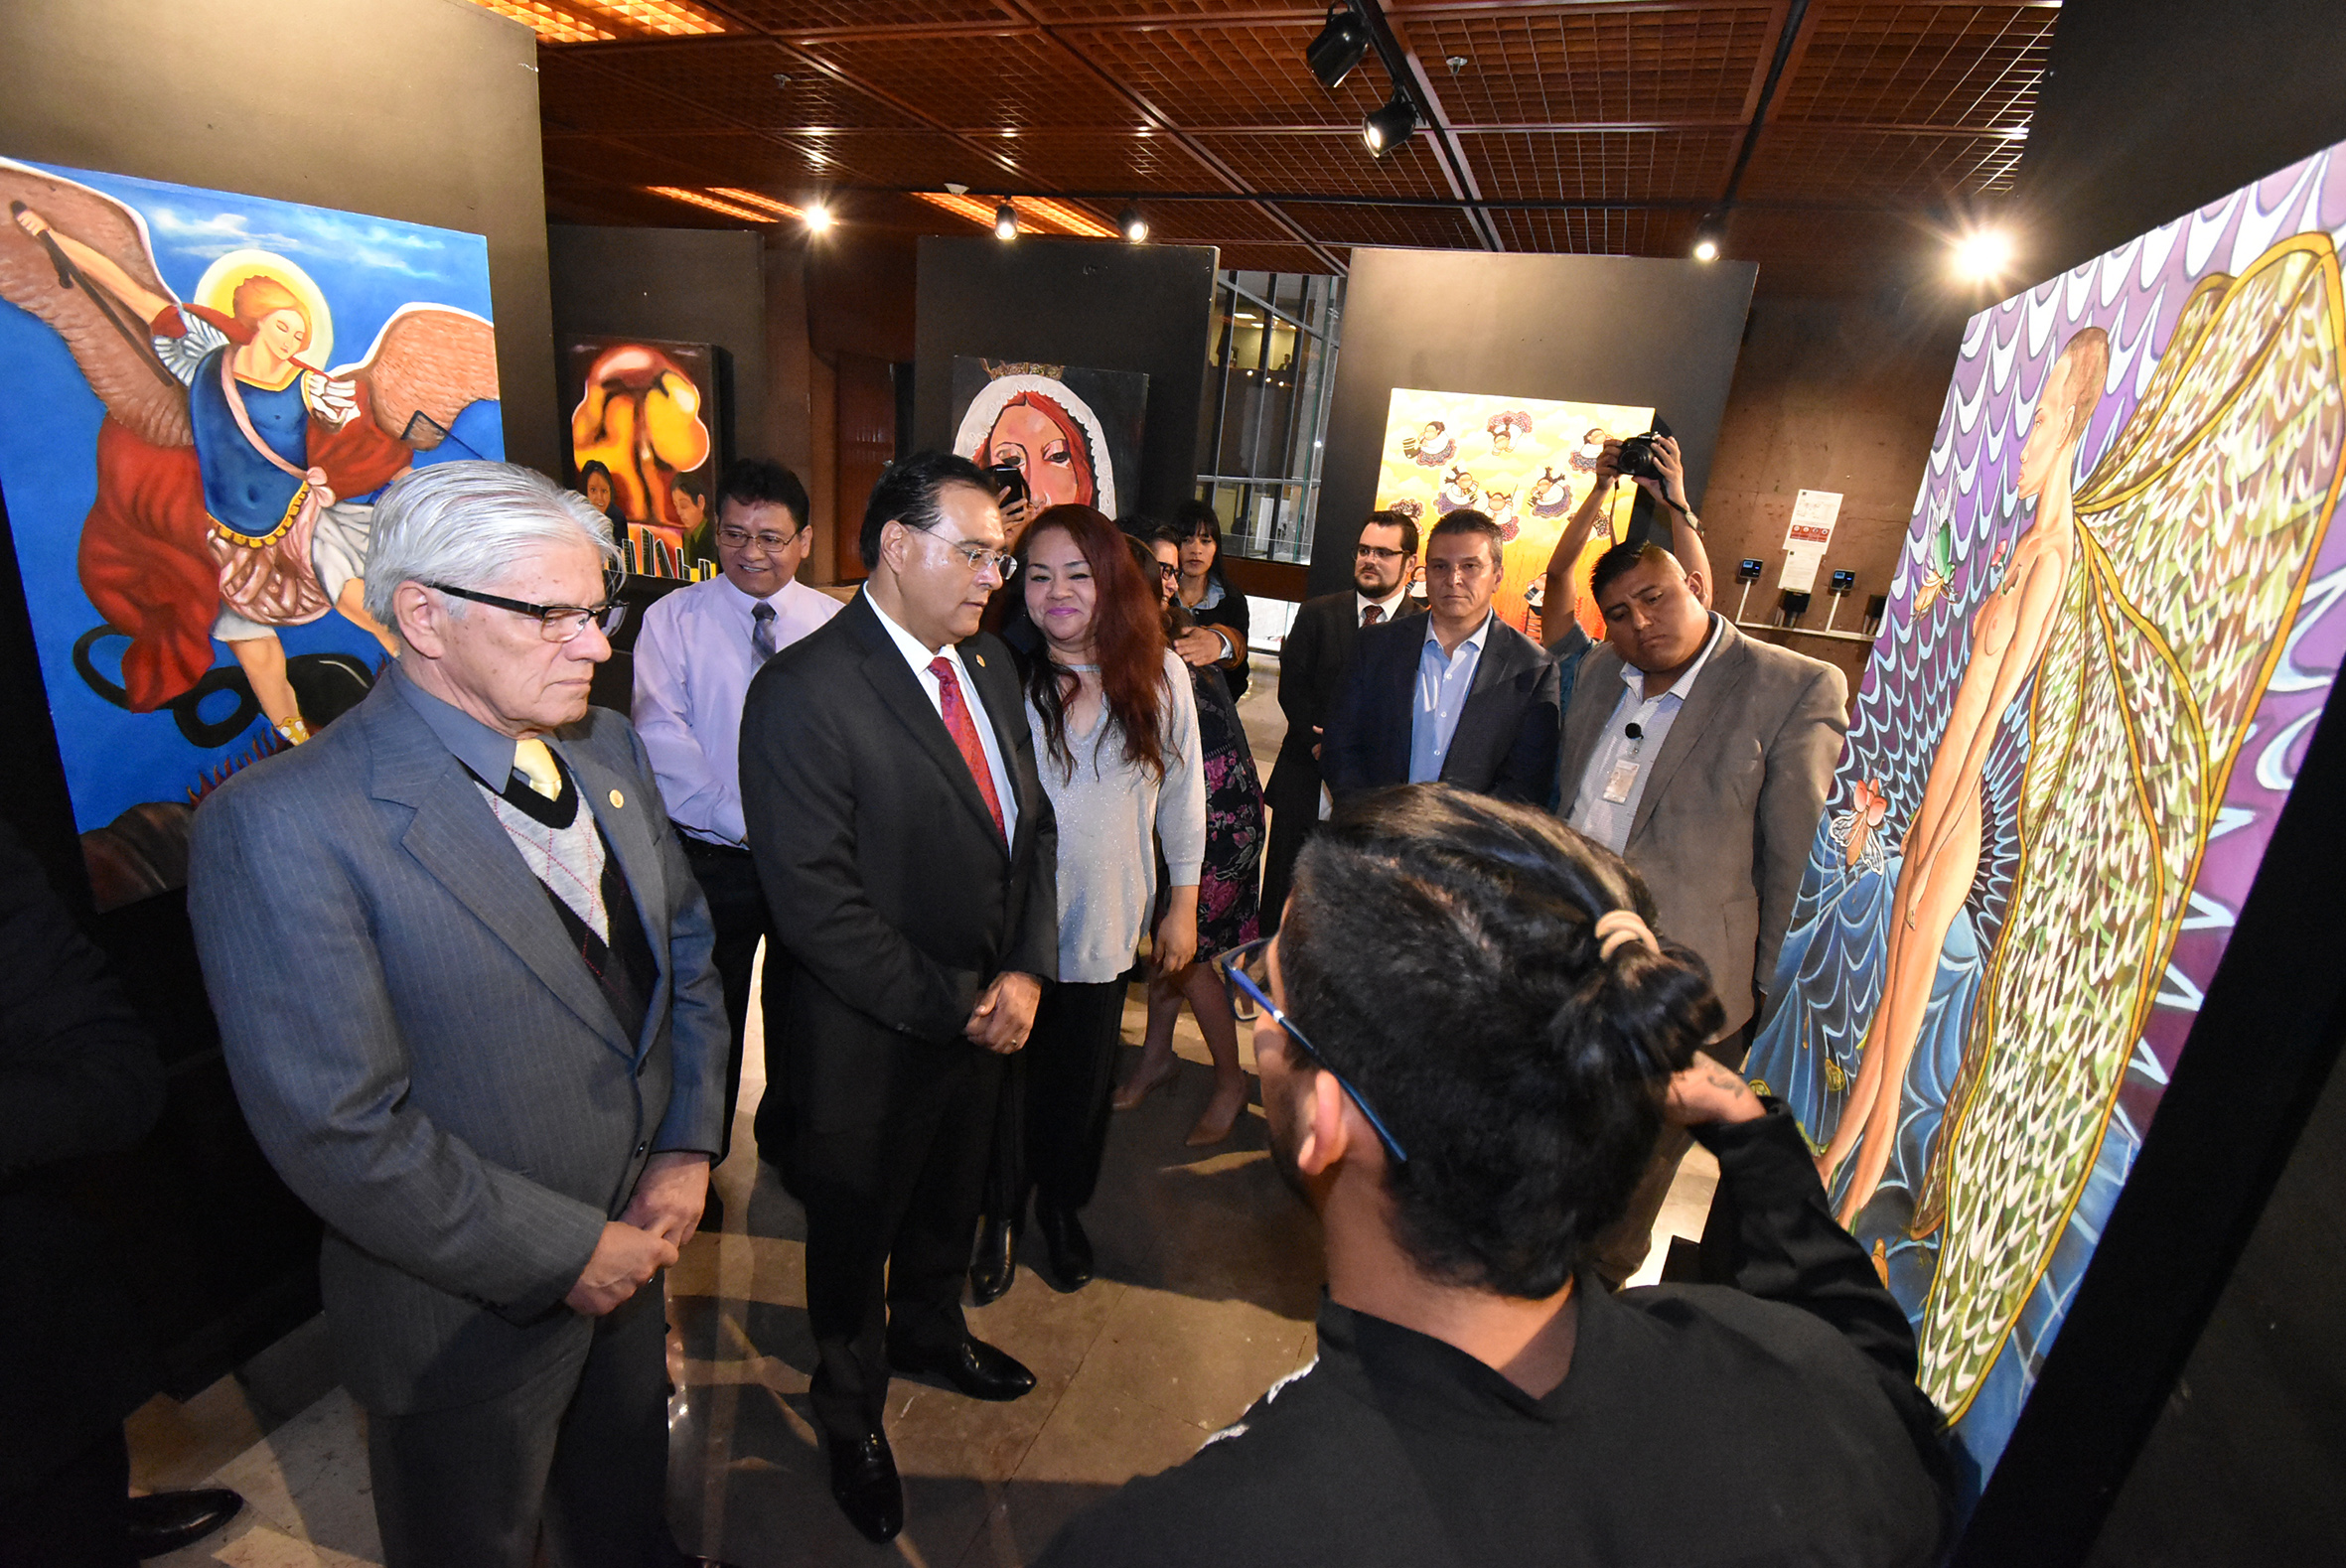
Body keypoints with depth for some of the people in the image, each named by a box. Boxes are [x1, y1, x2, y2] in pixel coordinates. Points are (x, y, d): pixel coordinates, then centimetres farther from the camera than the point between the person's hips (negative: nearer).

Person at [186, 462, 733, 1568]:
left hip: (632, 1245, 6)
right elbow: (337, 1132, -26)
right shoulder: (280, 824, -25)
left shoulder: (607, 749, -4)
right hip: (470, 1318, -5)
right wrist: (567, 1252, -18)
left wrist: (688, 1147, -5)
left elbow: (684, 948, 4)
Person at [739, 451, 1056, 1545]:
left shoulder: (988, 663, 0)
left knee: (949, 1204, 29)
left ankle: (929, 1331, 59)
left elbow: (1030, 822, 4)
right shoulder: (803, 691, -23)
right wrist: (955, 1006, -20)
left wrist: (1023, 972, -8)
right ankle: (852, 1415, 48)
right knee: (855, 1238, 20)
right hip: (869, 1042, -6)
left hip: (986, 1016, 7)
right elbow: (814, 902, -26)